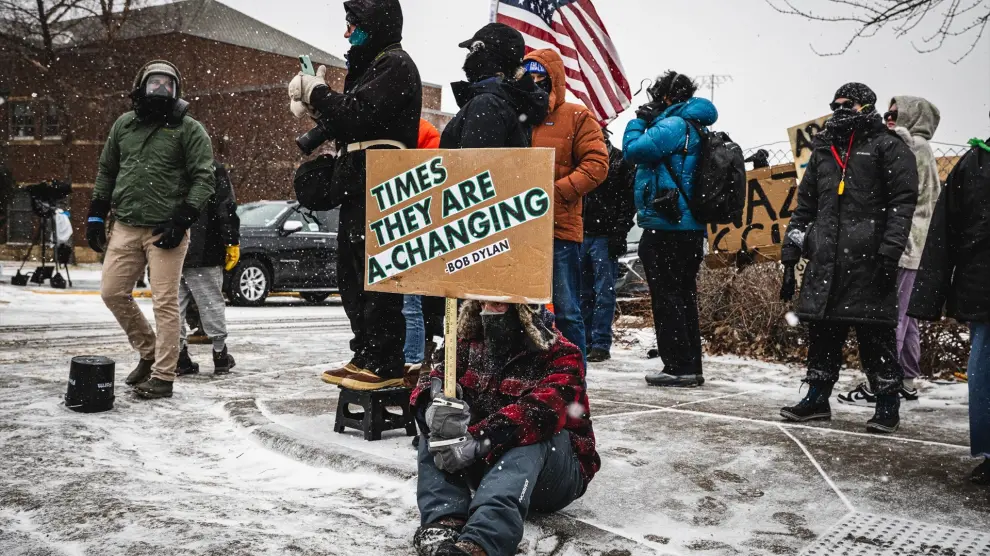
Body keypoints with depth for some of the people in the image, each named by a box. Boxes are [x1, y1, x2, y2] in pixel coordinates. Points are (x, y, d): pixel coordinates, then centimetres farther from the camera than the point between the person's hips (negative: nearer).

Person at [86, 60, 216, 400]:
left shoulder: (188, 129, -1)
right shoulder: (124, 125, 14)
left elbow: (204, 178, -7)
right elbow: (106, 171, 21)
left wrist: (182, 220, -15)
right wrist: (96, 215, 14)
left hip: (166, 230, -6)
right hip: (125, 227, 6)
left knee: (165, 302, -5)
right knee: (112, 292, 6)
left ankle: (163, 377, 3)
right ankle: (149, 351, 25)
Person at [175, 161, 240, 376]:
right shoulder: (213, 168, -7)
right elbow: (226, 209, -12)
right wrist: (232, 242, -6)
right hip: (204, 253, -3)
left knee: (175, 304, 9)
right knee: (211, 303, 6)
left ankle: (179, 357, 9)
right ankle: (220, 355, 12)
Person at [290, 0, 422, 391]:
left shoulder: (395, 65, -6)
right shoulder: (369, 67, 25)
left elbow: (357, 114, -19)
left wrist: (318, 93, -5)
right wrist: (315, 105, 9)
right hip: (359, 187, 10)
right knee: (351, 274, 12)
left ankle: (386, 365, -7)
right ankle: (365, 356, 20)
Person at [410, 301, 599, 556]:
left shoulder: (559, 354, -13)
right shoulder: (471, 343, 3)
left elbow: (543, 409, -31)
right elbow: (437, 381, -7)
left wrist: (479, 439, -42)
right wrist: (437, 402, -33)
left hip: (552, 471, -5)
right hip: (485, 463, 5)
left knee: (531, 433, -36)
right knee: (435, 426, -16)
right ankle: (444, 522, -40)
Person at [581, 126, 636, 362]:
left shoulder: (621, 162, 1)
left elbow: (629, 201, -4)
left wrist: (620, 233, -12)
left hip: (605, 237, -5)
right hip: (580, 235, 5)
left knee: (604, 292, -3)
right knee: (583, 291, 8)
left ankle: (601, 343, 0)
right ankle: (584, 341, 15)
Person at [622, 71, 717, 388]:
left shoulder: (674, 125, -11)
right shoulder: (695, 128, 19)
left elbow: (633, 150, -16)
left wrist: (640, 120, 1)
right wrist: (649, 122, 20)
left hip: (666, 227, -9)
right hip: (690, 228, 10)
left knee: (666, 297, -6)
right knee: (683, 297, 13)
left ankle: (678, 367, -5)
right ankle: (691, 367, 17)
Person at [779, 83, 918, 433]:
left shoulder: (888, 147, 3)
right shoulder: (823, 150, 19)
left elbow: (902, 201, -5)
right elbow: (804, 206, 20)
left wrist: (889, 253, -15)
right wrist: (790, 257, 14)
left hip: (868, 261, -5)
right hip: (825, 262, 5)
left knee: (875, 334, -1)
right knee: (822, 331, 8)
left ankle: (888, 405, 11)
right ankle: (817, 398, 19)